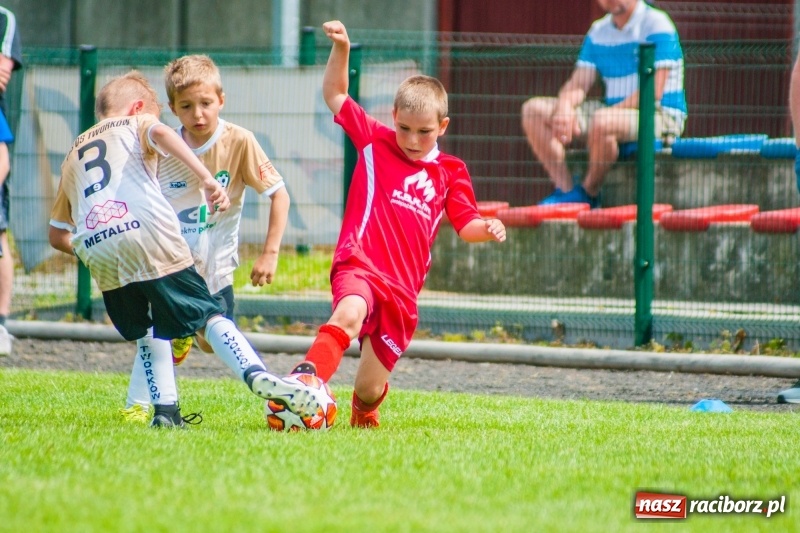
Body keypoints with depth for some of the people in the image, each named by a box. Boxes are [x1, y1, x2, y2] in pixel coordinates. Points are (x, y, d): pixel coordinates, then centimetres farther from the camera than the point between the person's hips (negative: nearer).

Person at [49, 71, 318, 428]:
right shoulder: (136, 124, 20)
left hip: (98, 254, 4)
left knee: (146, 332, 23)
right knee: (208, 315, -2)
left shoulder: (73, 153, 34)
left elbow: (57, 236, 33)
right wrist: (207, 178, -17)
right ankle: (258, 377, -23)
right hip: (150, 237, -4)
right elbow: (161, 134, -8)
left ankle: (165, 409, 9)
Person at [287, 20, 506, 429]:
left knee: (370, 388, 8)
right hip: (360, 267, -3)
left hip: (403, 288, 3)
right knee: (350, 313, -40)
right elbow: (335, 96, 9)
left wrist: (487, 228, -7)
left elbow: (466, 225, 16)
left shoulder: (450, 173, 14)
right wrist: (341, 48, -5)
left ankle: (364, 411, 44)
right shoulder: (375, 142, 8)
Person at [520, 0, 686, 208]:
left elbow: (653, 92, -18)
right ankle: (566, 190, -13)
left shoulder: (656, 24, -11)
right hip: (613, 111, 8)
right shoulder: (599, 31, 11)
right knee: (534, 109, -3)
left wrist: (611, 112, -22)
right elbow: (577, 84, 7)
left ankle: (589, 193, -15)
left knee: (603, 121, -40)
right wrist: (564, 108, -15)